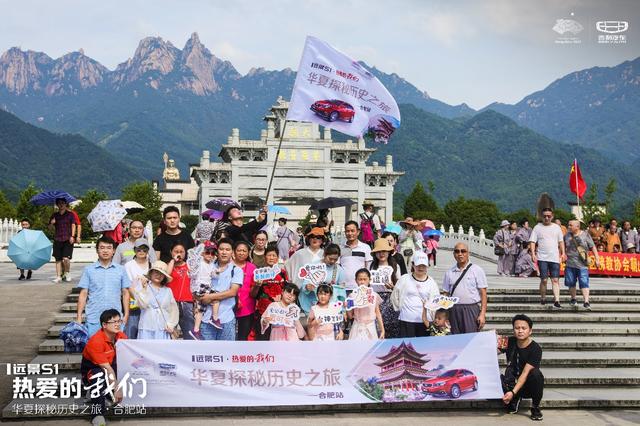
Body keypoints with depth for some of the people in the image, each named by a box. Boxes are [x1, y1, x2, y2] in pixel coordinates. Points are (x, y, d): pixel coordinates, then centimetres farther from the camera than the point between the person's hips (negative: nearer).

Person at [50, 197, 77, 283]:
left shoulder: (70, 214, 4)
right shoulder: (54, 215, 11)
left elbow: (73, 225, 3)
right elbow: (50, 227, 15)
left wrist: (72, 236, -7)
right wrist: (52, 223, -8)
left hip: (68, 240, -3)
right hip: (57, 239, 3)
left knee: (66, 258, -13)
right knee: (58, 259, 5)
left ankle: (67, 273, 10)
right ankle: (58, 276, 12)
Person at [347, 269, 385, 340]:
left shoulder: (374, 295, 0)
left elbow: (378, 314, 6)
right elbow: (350, 316, 3)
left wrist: (382, 330, 4)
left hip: (370, 329, 0)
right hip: (357, 329, 0)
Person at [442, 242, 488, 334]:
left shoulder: (477, 270, 2)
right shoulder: (449, 273, 11)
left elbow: (483, 293, -1)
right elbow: (446, 294, 12)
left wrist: (482, 314, -9)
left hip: (472, 310, -3)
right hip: (454, 311, 3)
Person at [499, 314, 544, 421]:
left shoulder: (535, 349, -17)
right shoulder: (509, 342, -3)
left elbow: (525, 373, -25)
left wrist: (513, 392, -34)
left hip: (528, 386, -3)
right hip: (512, 383, 3)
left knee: (536, 373, -36)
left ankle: (535, 407, -12)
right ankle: (515, 400, 1)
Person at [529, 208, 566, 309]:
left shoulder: (556, 227, 11)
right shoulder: (537, 227, 4)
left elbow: (561, 241, 15)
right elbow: (532, 241, 1)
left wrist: (563, 253, 6)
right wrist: (533, 254, -11)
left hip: (555, 258, 1)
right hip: (542, 258, -1)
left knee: (555, 280, -6)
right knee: (544, 280, -1)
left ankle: (556, 301, -10)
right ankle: (543, 298, 17)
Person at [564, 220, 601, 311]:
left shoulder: (585, 235, 1)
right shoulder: (567, 236, 9)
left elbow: (593, 247, 3)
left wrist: (597, 259, 0)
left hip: (582, 265, -3)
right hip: (570, 264, 3)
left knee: (584, 283, -11)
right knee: (571, 283, 9)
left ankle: (586, 302, -14)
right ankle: (573, 299, 27)